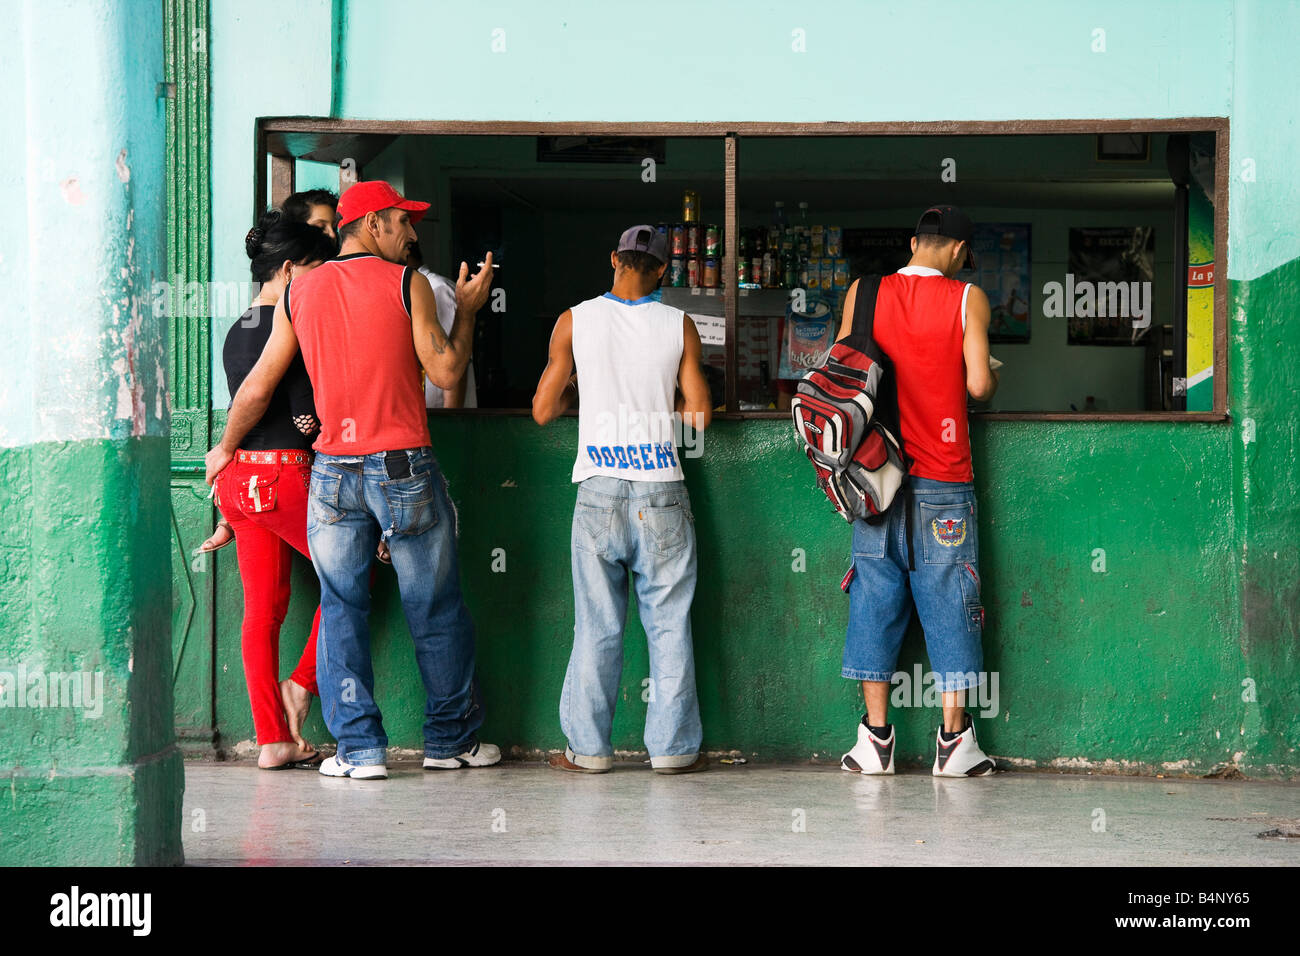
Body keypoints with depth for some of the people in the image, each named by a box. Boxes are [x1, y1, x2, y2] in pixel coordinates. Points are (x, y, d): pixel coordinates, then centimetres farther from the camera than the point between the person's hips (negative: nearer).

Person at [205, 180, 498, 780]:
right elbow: (445, 372, -3)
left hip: (333, 473, 3)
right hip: (406, 469, -3)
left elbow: (258, 386, 11)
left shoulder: (298, 293, 6)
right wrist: (467, 310, 11)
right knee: (436, 610, 9)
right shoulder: (407, 284, -4)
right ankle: (451, 740, 17)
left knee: (341, 609, 7)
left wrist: (225, 449, 25)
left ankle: (359, 748, 2)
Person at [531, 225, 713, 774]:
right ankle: (674, 747, 8)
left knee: (597, 627, 5)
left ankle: (588, 748, 8)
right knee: (669, 625, 6)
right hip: (662, 491, 0)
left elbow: (543, 410, 2)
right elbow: (700, 415, 0)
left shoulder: (575, 322, 1)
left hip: (600, 492, 0)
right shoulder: (679, 326, 2)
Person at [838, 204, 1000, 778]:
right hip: (943, 482, -2)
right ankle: (954, 740, 3)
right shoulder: (968, 299, -3)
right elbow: (979, 385, -9)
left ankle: (876, 738, 6)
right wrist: (992, 381, 14)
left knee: (876, 598, 6)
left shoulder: (863, 293, 4)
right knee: (948, 602, 3)